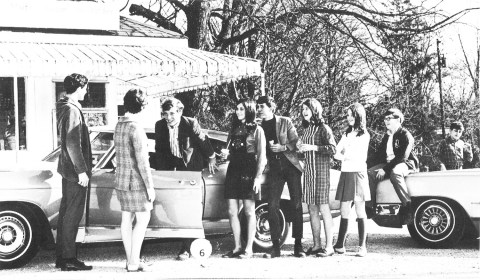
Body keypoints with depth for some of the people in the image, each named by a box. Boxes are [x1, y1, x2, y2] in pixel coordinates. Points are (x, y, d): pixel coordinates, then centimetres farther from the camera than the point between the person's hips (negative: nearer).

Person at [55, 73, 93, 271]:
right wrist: (81, 171, -20)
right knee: (73, 214, -4)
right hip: (75, 170, -10)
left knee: (66, 212, 13)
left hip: (67, 169, 10)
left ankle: (62, 257, 20)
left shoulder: (64, 108, 13)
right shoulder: (72, 111, -18)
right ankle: (69, 259, 1)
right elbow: (73, 145, -23)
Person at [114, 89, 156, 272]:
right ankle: (134, 262, -3)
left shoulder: (118, 126, 8)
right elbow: (142, 161, -20)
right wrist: (150, 186, -15)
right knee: (143, 219, -1)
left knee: (127, 219, 10)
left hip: (121, 180, 8)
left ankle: (130, 260, 15)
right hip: (135, 181, -8)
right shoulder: (136, 128, -19)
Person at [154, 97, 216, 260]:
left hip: (191, 168, -4)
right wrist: (159, 172, 7)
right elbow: (159, 151, 6)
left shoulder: (191, 124, -18)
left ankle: (186, 249, -4)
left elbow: (203, 142, -2)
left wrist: (211, 158, 10)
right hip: (172, 168, 4)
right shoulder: (160, 126, -6)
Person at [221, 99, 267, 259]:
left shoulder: (257, 130, 1)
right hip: (233, 172, 5)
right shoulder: (234, 130, 17)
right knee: (232, 212, 2)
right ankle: (237, 247, 9)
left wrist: (258, 177, -13)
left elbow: (261, 155, -4)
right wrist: (225, 153, 2)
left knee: (249, 211, -2)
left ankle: (249, 249, 1)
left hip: (248, 173, -5)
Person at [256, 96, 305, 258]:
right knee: (272, 207, -6)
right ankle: (276, 247, 0)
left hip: (291, 166, -2)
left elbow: (296, 142, -1)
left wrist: (283, 147, -16)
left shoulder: (285, 122, 2)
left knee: (297, 205, -1)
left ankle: (298, 245, 6)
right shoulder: (259, 127, 9)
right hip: (274, 169, 2)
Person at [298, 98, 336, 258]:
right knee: (312, 210, 6)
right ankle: (316, 245, 11)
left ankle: (329, 247, -5)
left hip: (321, 170, -7)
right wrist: (300, 149, 5)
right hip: (308, 171, 7)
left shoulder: (323, 128, -5)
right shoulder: (306, 129, 16)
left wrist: (313, 147, -19)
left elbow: (333, 148, -16)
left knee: (323, 208, -7)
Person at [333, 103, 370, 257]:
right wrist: (346, 157, -8)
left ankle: (362, 246, -2)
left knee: (360, 211, -2)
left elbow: (360, 157, -7)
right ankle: (340, 244, 6)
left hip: (358, 173, -4)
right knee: (344, 211, 3)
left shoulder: (364, 135, 2)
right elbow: (335, 153, 9)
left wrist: (343, 155, -5)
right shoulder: (346, 134, 17)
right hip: (345, 174, 4)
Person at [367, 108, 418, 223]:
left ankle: (408, 206, -34)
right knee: (370, 173, -16)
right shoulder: (387, 136, 16)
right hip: (389, 164, 8)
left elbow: (402, 157, -21)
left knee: (395, 173, -40)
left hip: (406, 164, -7)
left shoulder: (405, 135, -11)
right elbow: (379, 154, 18)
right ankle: (371, 207, -13)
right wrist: (377, 167, -2)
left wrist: (385, 169, -25)